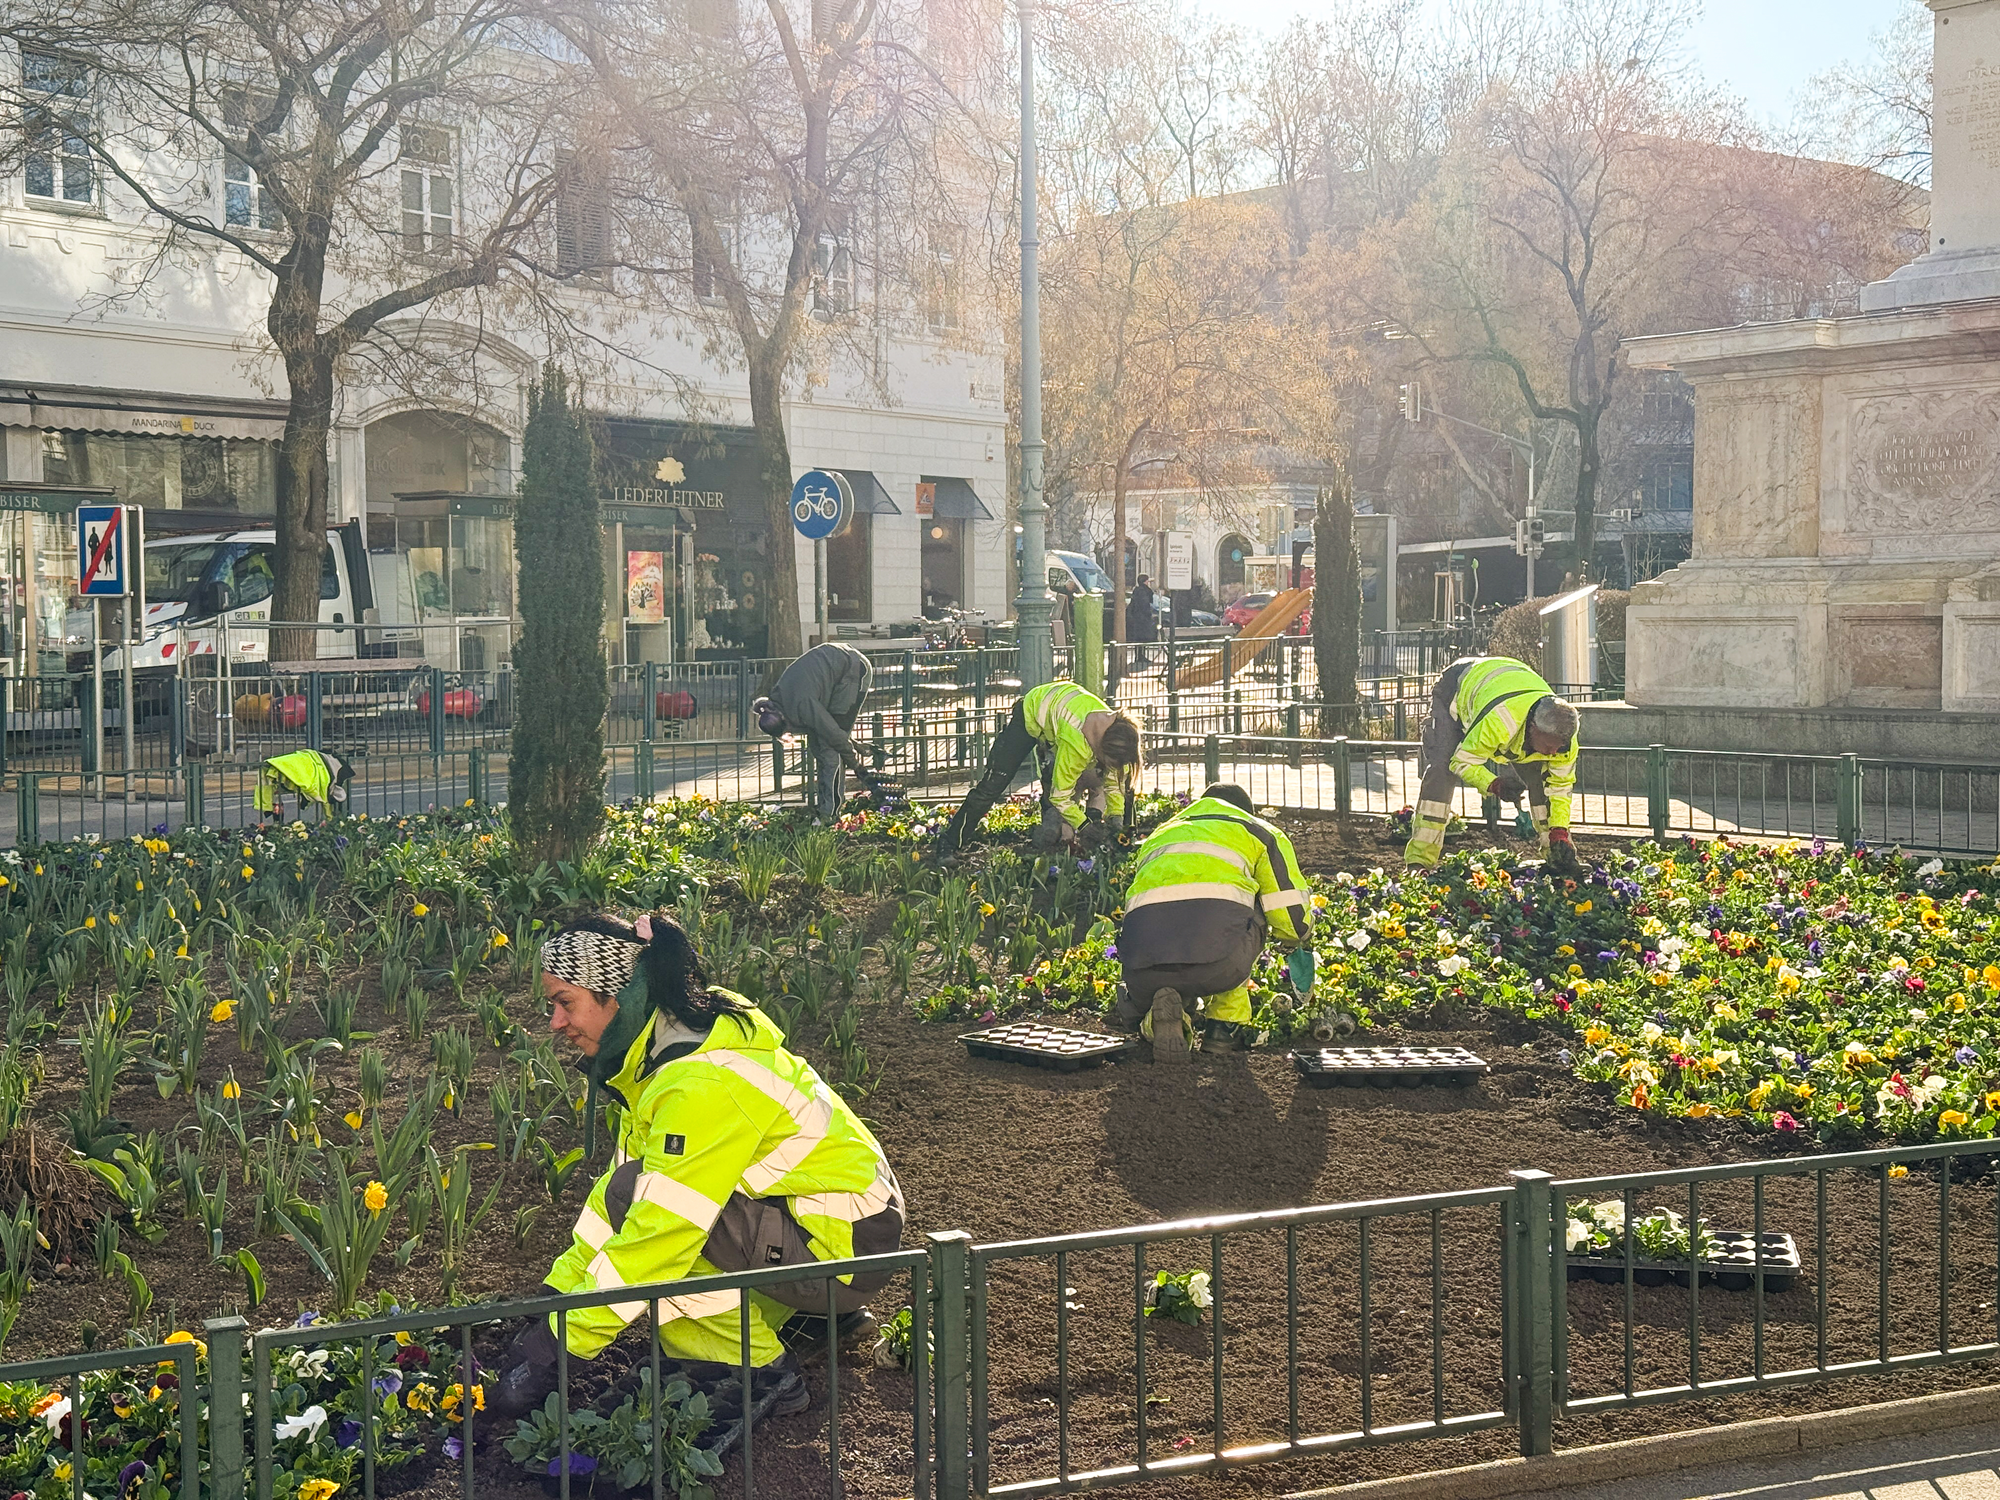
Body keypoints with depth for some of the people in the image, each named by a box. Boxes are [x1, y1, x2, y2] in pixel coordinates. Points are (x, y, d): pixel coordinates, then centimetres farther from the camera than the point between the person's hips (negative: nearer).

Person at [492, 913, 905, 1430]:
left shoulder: (703, 1082, -25)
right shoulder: (655, 1055, 5)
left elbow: (663, 1227, -28)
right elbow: (616, 1184, 9)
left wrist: (560, 1341, -23)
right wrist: (555, 1296, 3)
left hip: (847, 1248, -10)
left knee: (640, 1195, -20)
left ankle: (763, 1376, -9)